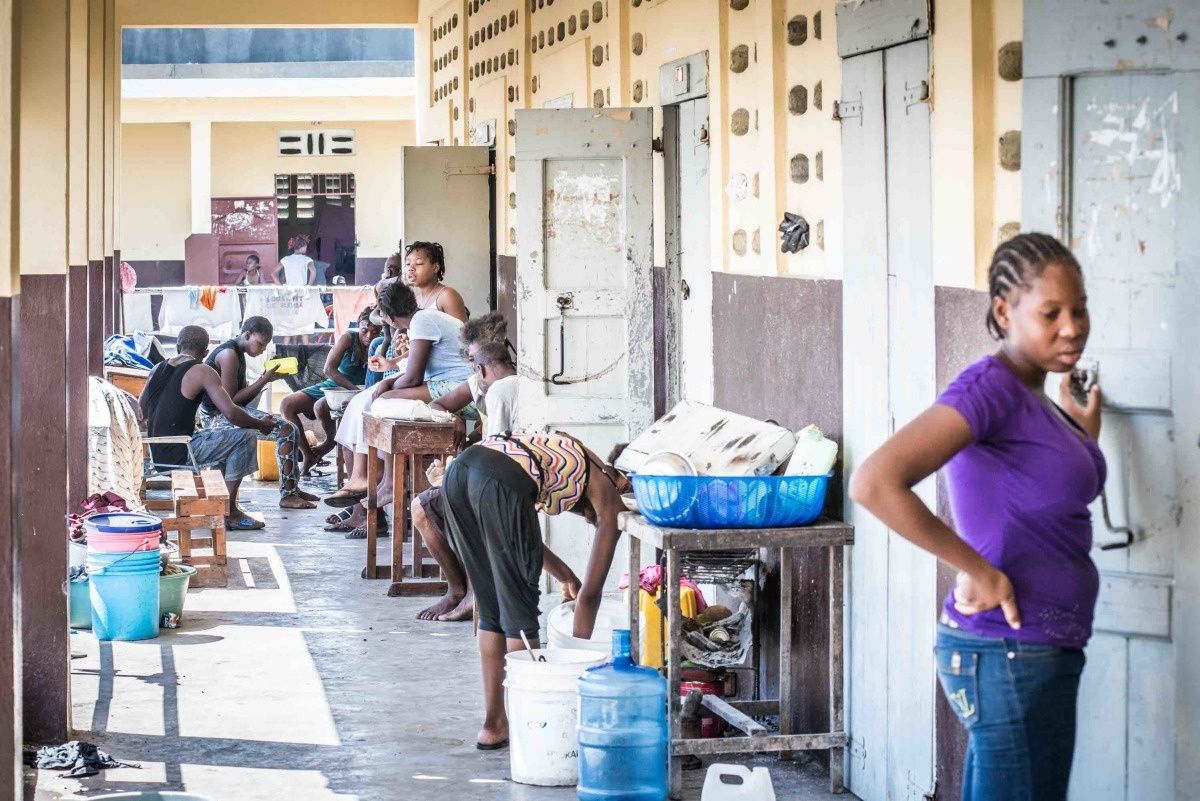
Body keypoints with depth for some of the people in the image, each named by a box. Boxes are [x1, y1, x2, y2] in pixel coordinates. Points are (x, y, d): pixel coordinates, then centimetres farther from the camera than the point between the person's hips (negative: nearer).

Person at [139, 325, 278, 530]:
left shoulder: (157, 369, 12)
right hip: (180, 454, -8)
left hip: (156, 453, 8)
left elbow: (141, 411, 24)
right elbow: (231, 413, -15)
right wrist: (261, 425, 2)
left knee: (224, 439, 28)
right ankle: (230, 512, 0)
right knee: (246, 436, -2)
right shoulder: (202, 372, -8)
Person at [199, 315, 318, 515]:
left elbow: (243, 398, 15)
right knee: (286, 430, -19)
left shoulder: (238, 354, 16)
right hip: (216, 416, -10)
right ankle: (287, 495, -16)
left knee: (290, 429, 11)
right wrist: (263, 381, -15)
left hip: (226, 414, 10)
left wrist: (264, 380, 0)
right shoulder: (229, 354, -16)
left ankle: (293, 489, 15)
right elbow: (230, 400, -20)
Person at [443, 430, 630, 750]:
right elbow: (590, 594, 20)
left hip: (459, 470, 7)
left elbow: (515, 535, 43)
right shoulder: (610, 501, 19)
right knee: (520, 614, 8)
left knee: (490, 610, 19)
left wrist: (564, 575, 50)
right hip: (502, 483, -7)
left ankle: (493, 724, 24)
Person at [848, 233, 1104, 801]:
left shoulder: (1033, 401, 13)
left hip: (1041, 649, 9)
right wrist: (976, 570, -20)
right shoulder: (990, 386, -15)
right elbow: (874, 483, -28)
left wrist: (1083, 434, 21)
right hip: (1010, 654, -9)